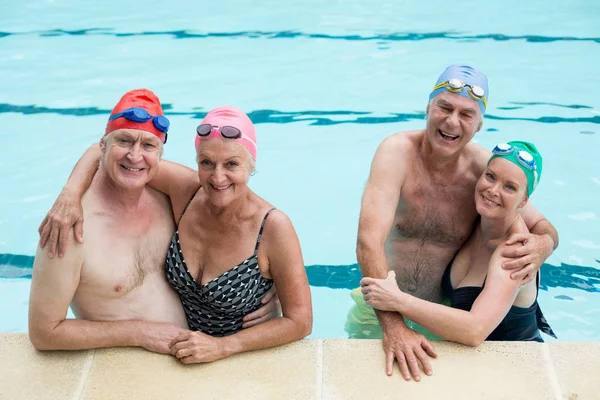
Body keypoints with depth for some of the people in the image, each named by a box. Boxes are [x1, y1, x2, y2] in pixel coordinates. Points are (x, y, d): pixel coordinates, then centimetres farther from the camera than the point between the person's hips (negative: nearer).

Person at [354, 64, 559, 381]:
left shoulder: (485, 168, -15)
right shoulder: (397, 151, -25)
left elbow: (541, 226, -1)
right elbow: (369, 242, -34)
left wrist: (541, 246, -27)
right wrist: (392, 323, -44)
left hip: (444, 307, 2)